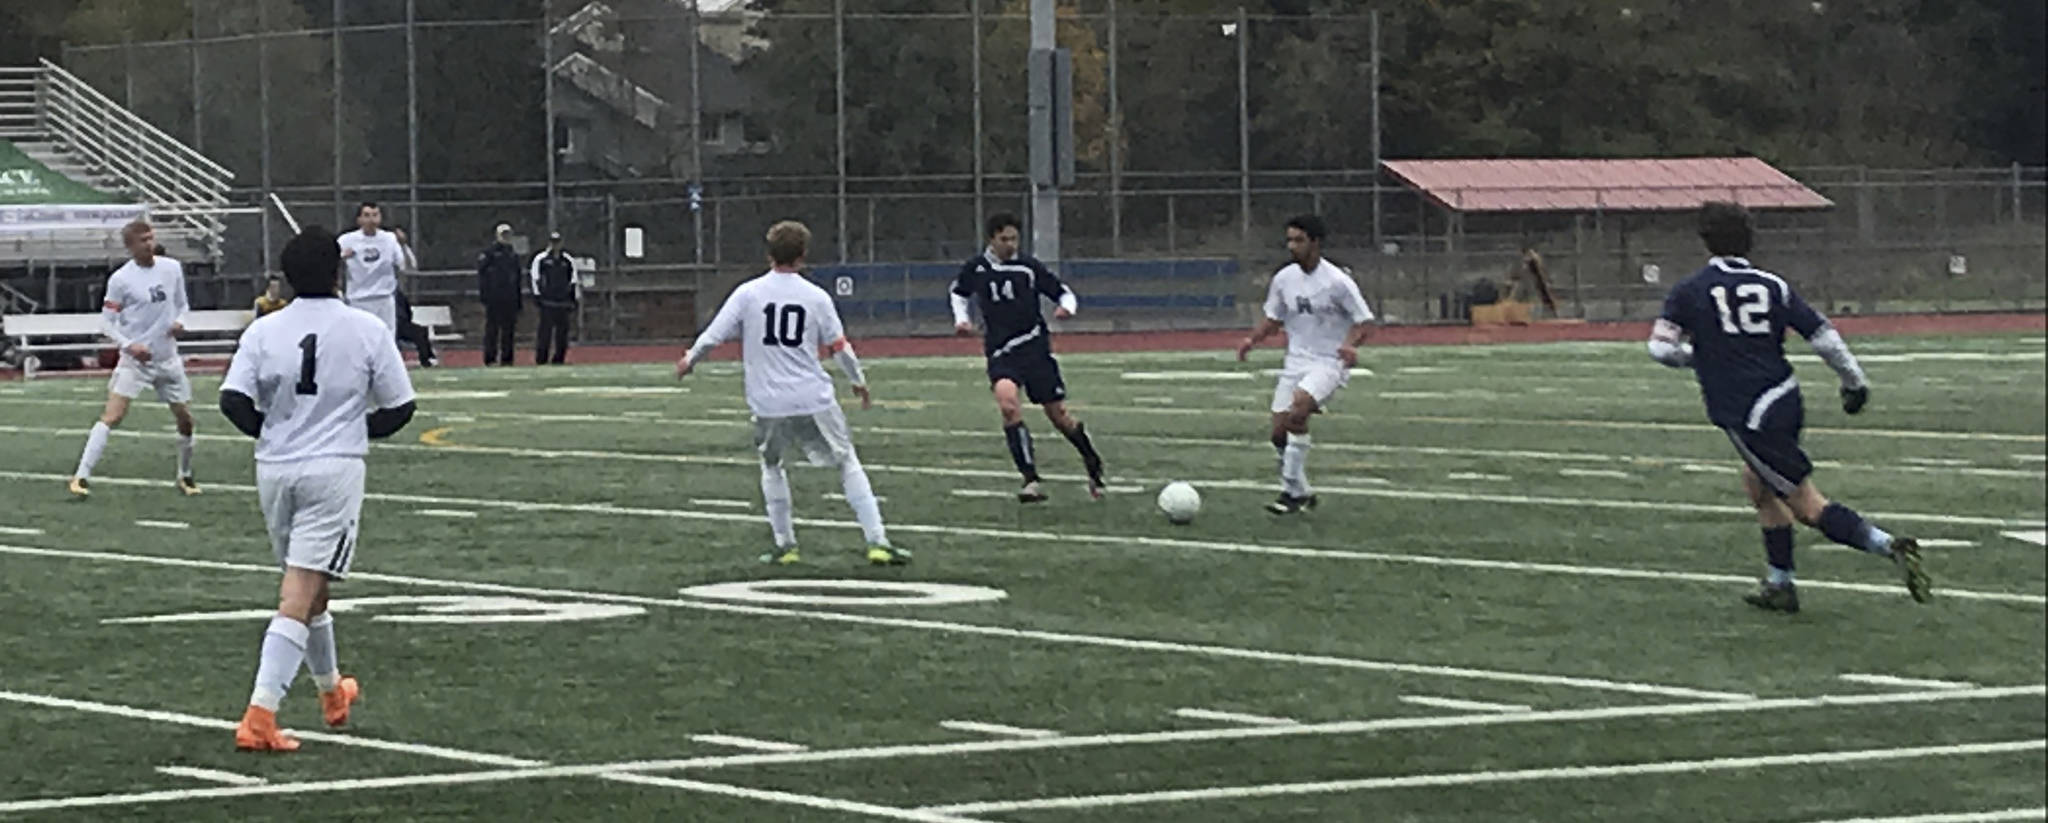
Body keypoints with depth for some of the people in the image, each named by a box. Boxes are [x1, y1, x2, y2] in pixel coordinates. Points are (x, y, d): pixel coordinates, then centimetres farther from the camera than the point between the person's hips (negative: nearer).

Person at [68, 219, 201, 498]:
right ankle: (81, 477, -18)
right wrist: (130, 345, -20)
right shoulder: (120, 279, -10)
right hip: (135, 359, -5)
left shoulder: (172, 268, 2)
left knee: (186, 419, 9)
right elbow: (106, 322, -6)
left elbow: (182, 305, 16)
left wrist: (180, 322, -6)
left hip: (167, 358, 5)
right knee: (112, 415, -17)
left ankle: (185, 476, 31)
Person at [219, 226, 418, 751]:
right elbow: (399, 408, 0)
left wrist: (271, 430, 11)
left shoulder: (263, 331, 0)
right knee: (300, 595, -8)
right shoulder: (367, 330, -4)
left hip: (274, 470, 4)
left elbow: (233, 401, -8)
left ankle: (331, 692, 40)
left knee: (305, 586, 22)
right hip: (335, 470, -4)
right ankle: (260, 715, -19)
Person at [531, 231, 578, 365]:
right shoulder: (540, 259, 4)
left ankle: (559, 358, 7)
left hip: (563, 301, 4)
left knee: (563, 329, 1)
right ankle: (541, 358, -5)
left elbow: (573, 280, 17)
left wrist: (574, 299, 12)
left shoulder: (569, 261, 15)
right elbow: (536, 279, 1)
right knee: (545, 328, -8)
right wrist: (537, 295, -6)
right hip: (547, 300, -4)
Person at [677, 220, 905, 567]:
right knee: (848, 464, 9)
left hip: (768, 404, 1)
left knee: (771, 466, 24)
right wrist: (858, 381, 22)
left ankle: (785, 545, 21)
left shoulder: (748, 294, -3)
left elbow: (714, 335, -1)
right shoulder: (816, 297, -1)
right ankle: (877, 542, 2)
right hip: (814, 401, -1)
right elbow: (839, 346, 5)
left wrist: (689, 360, 19)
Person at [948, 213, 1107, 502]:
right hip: (999, 353, 1)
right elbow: (959, 293, 24)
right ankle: (1031, 481, -26)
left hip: (1034, 347, -1)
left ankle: (1094, 465, 32)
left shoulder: (1028, 267, -3)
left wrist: (1067, 307, -19)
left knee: (1058, 415, 3)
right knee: (1007, 403, -27)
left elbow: (1064, 293, 4)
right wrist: (961, 319, 7)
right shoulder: (975, 269, 3)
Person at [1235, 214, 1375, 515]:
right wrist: (1252, 339, -3)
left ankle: (1293, 491, -23)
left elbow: (1365, 322, -9)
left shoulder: (1337, 281, -12)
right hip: (1295, 363, 6)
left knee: (1298, 407, -30)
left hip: (1329, 363, -6)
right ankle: (1301, 492, 19)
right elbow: (1273, 319, 17)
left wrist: (1351, 344, -29)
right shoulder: (1284, 279, 4)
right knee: (1279, 432, -1)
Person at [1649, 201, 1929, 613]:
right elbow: (1822, 336, 2)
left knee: (1808, 506, -4)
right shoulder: (1772, 286, 6)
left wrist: (1695, 357, 14)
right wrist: (1855, 381, 15)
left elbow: (1662, 347, -8)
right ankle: (1779, 585, 30)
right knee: (1757, 481, 28)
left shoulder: (1690, 292, -2)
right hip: (1786, 401, 6)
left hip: (1748, 419, -6)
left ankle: (1888, 546, -23)